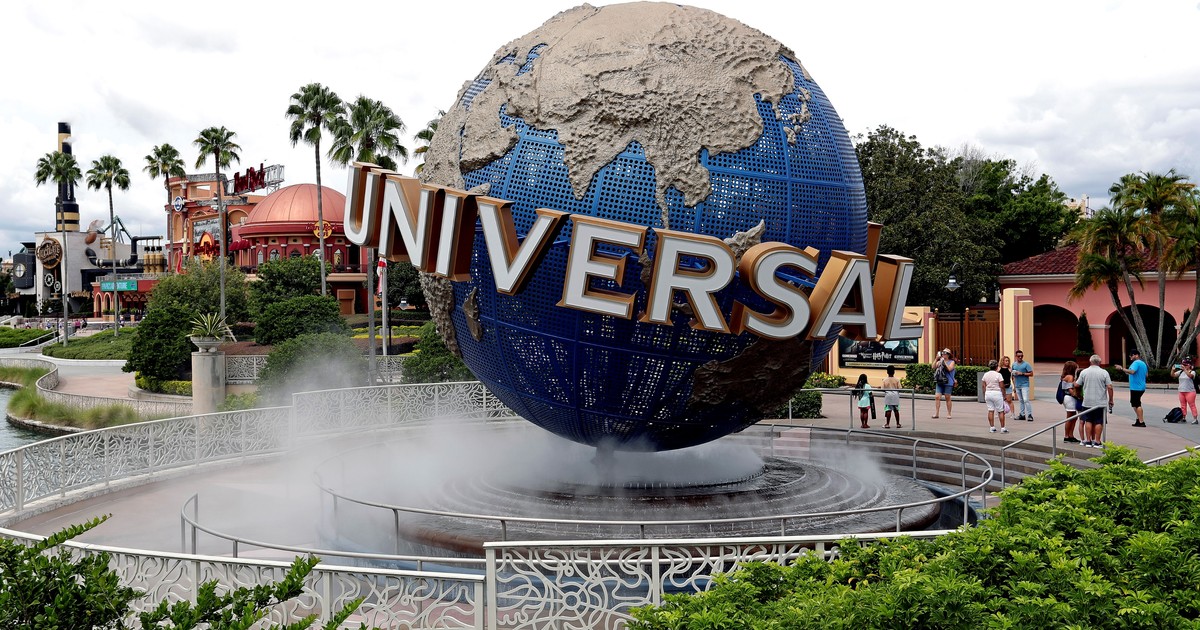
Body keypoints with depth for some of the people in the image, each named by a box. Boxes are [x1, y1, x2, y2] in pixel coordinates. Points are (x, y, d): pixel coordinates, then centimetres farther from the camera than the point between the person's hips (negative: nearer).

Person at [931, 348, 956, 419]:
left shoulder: (951, 362, 2)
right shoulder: (939, 362, 12)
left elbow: (949, 369, -15)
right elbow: (933, 367, 0)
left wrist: (944, 362, -12)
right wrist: (936, 359, -7)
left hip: (948, 383, -3)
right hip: (939, 382, 3)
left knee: (947, 398, 2)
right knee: (937, 397, -6)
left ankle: (949, 414, 12)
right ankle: (936, 413, -3)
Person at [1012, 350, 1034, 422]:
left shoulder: (1026, 364, -3)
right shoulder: (1014, 365, 13)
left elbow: (1031, 373, -7)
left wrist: (1022, 373, -16)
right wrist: (1014, 386, 16)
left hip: (1024, 385, -6)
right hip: (1017, 386, 6)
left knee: (1026, 400, -12)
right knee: (1020, 401, 10)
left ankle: (1029, 415, -10)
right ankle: (1022, 415, 15)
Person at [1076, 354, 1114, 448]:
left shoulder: (1084, 372, 0)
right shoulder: (1104, 373, -4)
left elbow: (1077, 385, 6)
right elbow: (1109, 387, -7)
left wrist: (1075, 380, 28)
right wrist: (1111, 401, 2)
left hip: (1087, 402, 1)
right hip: (1100, 403, -1)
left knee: (1088, 421, 9)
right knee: (1098, 422, 3)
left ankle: (1088, 441, 9)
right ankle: (1097, 442, 3)